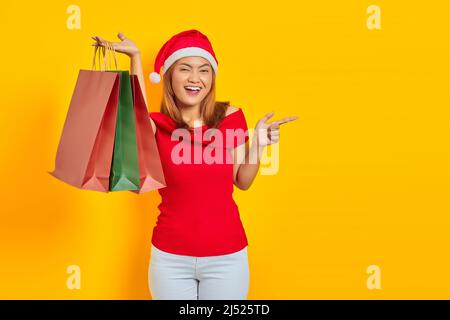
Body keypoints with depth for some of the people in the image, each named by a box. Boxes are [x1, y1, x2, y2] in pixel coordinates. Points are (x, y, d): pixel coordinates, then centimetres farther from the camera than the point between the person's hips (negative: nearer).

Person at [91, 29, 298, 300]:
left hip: (226, 256, 1)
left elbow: (242, 181, 5)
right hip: (171, 257, 0)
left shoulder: (230, 116, -3)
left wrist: (258, 144, -11)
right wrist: (135, 56, -29)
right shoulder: (157, 125, -5)